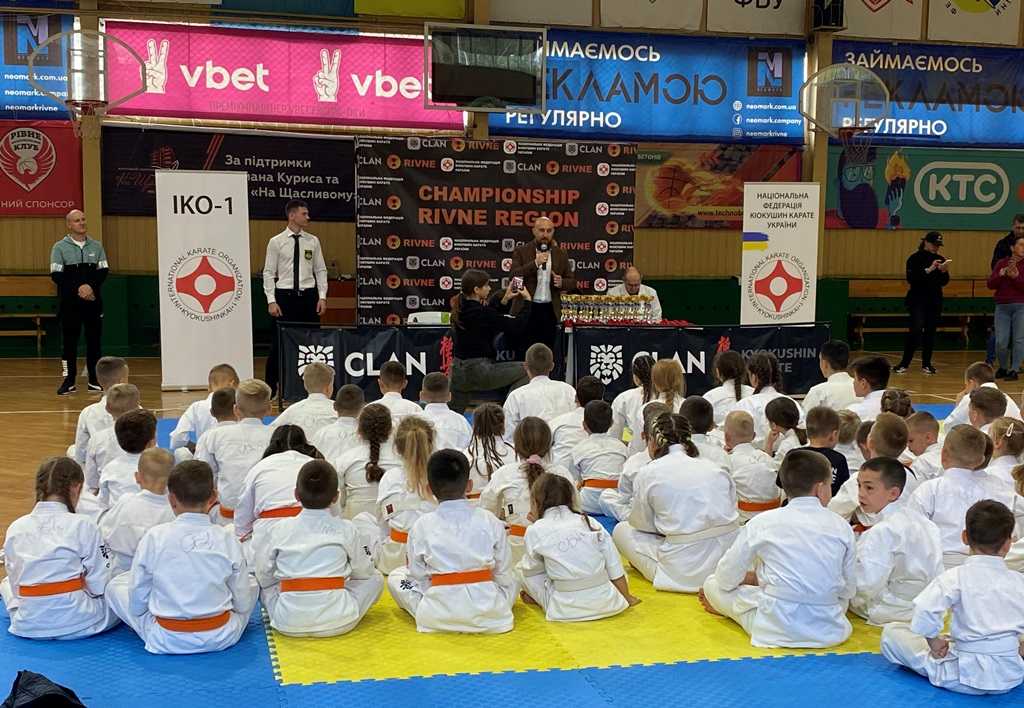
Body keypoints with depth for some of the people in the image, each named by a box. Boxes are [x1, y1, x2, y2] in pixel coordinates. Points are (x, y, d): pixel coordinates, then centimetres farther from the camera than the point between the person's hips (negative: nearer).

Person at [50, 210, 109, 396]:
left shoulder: (96, 246, 9)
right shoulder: (60, 247, 1)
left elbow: (103, 270, 5)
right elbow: (56, 275, -5)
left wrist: (91, 286, -12)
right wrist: (78, 289, -15)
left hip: (93, 300, 2)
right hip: (69, 302, -2)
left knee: (94, 339, 3)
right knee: (69, 340, -1)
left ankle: (94, 380, 10)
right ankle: (69, 381, 4)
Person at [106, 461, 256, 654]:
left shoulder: (154, 538, -13)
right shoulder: (227, 539, -11)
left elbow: (136, 607, -5)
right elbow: (243, 605, -2)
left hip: (167, 641, -1)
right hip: (221, 638, 1)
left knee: (115, 586, 18)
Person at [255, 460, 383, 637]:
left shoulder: (280, 529, 1)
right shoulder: (346, 529, -1)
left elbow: (263, 575, 8)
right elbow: (363, 571, 11)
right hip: (337, 622, -2)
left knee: (263, 583, 28)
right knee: (375, 579, 18)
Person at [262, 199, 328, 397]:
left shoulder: (313, 241, 6)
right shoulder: (276, 242, -1)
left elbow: (320, 270, 9)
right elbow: (269, 273, 0)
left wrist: (322, 297, 1)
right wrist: (271, 301, -8)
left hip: (309, 296, 2)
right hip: (285, 296, -2)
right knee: (279, 343, 0)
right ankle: (270, 387, 11)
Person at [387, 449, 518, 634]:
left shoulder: (422, 526, -5)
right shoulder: (490, 521, -3)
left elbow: (418, 577, 1)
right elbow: (504, 574, 3)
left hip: (438, 616, 0)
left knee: (396, 577, 22)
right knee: (513, 579, 32)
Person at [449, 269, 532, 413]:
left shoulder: (461, 308, 6)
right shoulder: (480, 312, -18)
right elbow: (517, 326, -13)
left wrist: (505, 300, 21)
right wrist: (527, 301, 0)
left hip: (458, 371, 8)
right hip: (478, 371, -8)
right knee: (525, 370, 3)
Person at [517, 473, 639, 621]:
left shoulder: (535, 531, -2)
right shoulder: (589, 522, 6)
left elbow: (531, 568, 12)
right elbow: (615, 568, 8)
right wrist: (627, 597, 18)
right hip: (605, 602, 2)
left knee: (521, 569, 18)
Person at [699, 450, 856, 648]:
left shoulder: (763, 522, -5)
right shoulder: (841, 527, 0)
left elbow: (726, 577, 1)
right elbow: (848, 591, 9)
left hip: (777, 630, -3)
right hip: (829, 632, 3)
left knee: (712, 584, 13)